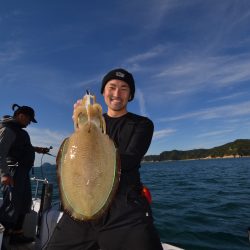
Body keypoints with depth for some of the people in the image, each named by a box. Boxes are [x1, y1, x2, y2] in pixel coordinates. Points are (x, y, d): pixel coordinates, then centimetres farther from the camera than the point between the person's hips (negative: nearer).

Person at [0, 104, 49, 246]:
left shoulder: (17, 129, 16)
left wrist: (36, 149, 18)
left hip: (22, 171, 10)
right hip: (13, 172, -10)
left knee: (24, 202, 15)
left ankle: (16, 234, 27)